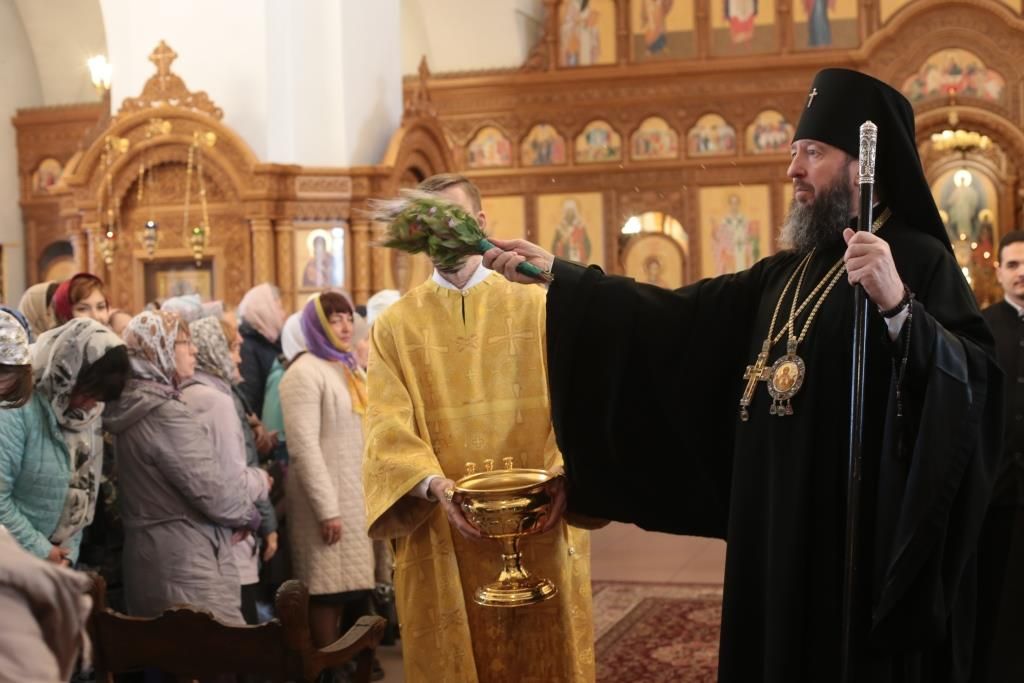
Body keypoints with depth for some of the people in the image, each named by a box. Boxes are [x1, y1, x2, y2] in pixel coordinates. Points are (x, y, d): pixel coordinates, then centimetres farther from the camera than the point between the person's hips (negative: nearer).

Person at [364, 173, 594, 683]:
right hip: (443, 535, 0)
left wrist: (563, 473, -21)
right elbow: (388, 428, -5)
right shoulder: (395, 326, 6)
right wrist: (434, 484, -24)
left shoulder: (535, 309, 6)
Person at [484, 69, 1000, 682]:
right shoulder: (788, 273, 13)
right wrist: (555, 273, 11)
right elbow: (676, 315, 14)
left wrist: (899, 307, -35)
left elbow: (979, 383, -21)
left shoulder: (920, 261, -9)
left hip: (869, 542, -7)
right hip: (779, 538, 7)